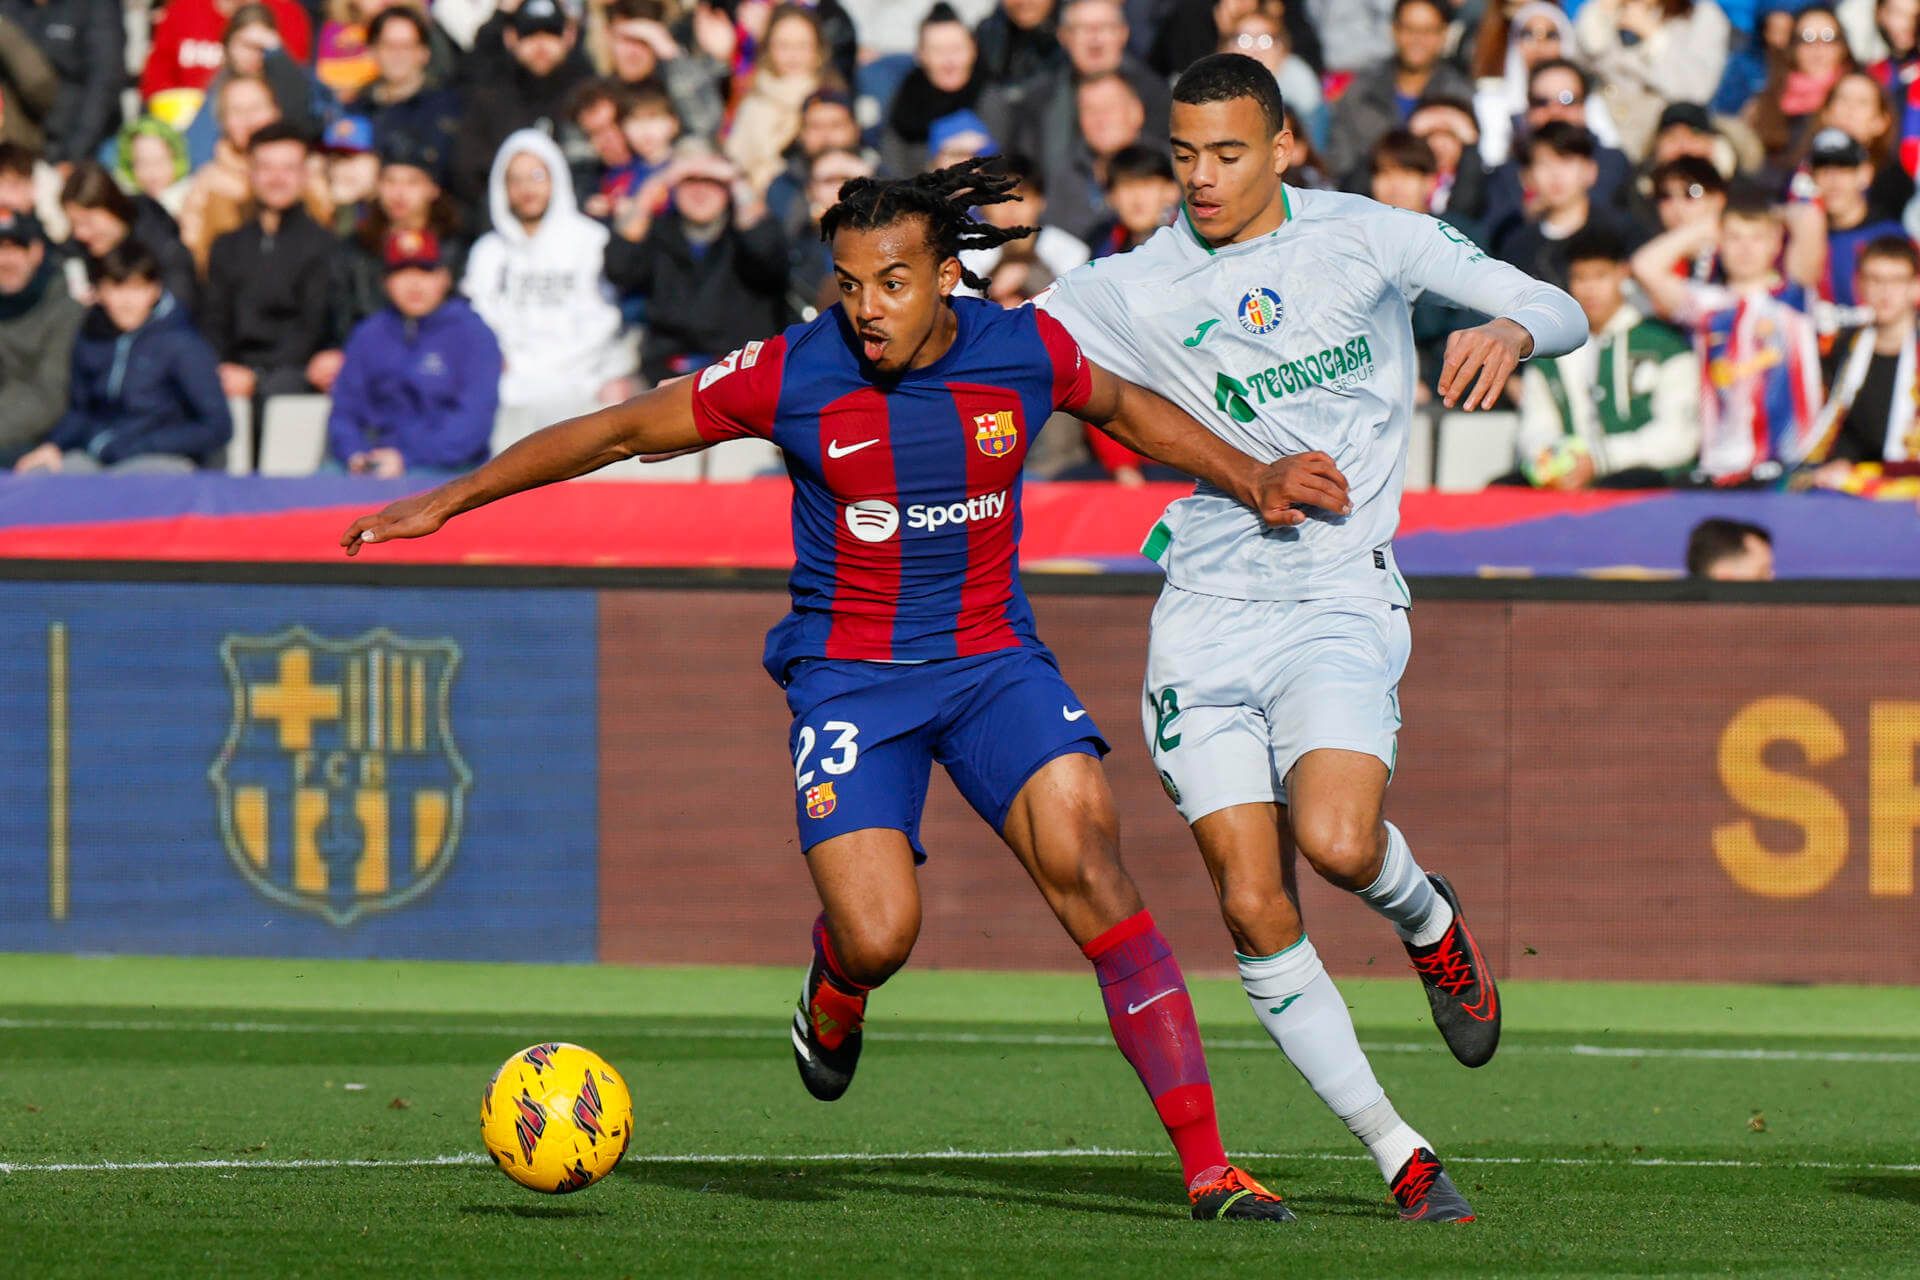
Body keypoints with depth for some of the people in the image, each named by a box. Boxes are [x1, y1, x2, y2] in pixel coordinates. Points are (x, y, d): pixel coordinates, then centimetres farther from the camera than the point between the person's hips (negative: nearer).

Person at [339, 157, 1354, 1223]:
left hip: (992, 656, 2)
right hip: (849, 674, -1)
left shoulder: (1026, 352, -6)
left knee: (1083, 857, -22)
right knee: (879, 939, -20)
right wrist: (447, 502, 4)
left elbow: (1129, 409, 18)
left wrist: (1250, 479, 11)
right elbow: (622, 432, 0)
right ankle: (834, 991, 23)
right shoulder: (792, 374, -12)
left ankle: (1206, 1165, -20)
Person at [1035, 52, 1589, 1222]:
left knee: (1336, 841, -26)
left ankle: (1428, 919, 11)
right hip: (1206, 612, 2)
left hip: (1339, 602, -2)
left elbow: (1561, 313, 1)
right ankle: (1396, 1152, 4)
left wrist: (1511, 332, -22)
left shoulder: (1364, 239, 1)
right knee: (1253, 907, -8)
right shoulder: (1131, 291, 5)